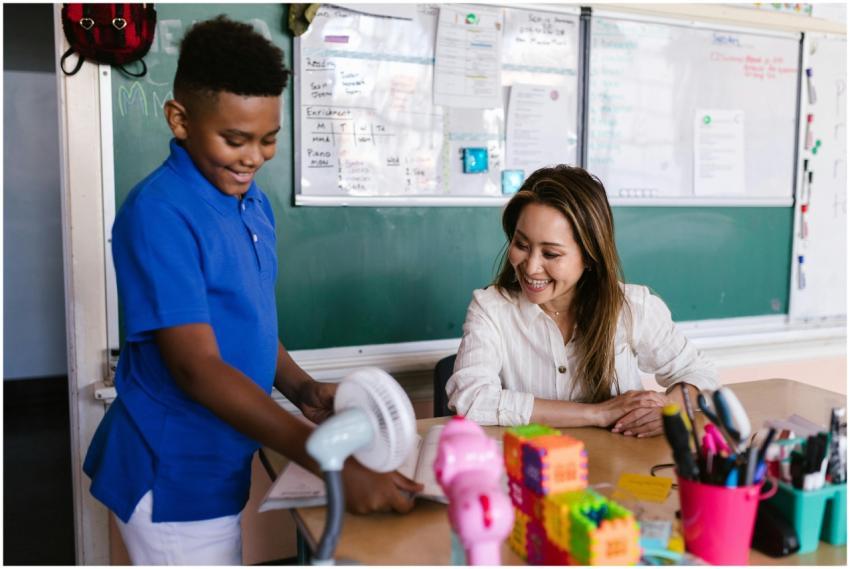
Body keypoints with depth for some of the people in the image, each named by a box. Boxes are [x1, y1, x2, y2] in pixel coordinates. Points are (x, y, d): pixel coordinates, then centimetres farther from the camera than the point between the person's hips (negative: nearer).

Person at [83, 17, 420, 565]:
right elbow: (197, 367, -27)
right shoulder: (158, 212, -21)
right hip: (174, 477, -7)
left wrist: (303, 389, -6)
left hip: (220, 464, 7)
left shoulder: (253, 201, 4)